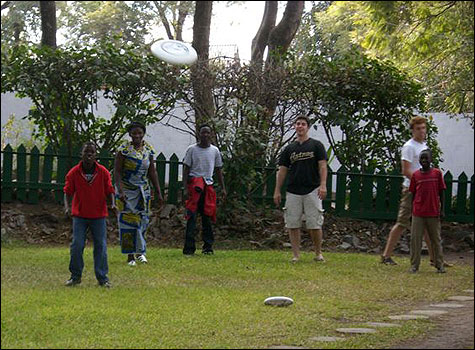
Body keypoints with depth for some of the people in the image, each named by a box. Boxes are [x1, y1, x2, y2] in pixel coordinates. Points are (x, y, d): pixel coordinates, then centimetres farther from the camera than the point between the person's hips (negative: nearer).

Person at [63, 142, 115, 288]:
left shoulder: (103, 172, -4)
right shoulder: (73, 173, -5)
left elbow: (109, 190, 2)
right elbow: (68, 191, 1)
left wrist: (112, 204, -16)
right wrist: (67, 206, -15)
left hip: (99, 215, 0)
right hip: (79, 214, 0)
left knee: (101, 246, 0)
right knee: (76, 245, -3)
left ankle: (103, 278, 7)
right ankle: (76, 276, 11)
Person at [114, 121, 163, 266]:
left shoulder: (149, 149, 3)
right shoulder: (124, 149, -11)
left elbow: (152, 172, 9)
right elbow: (117, 171, -13)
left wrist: (159, 193, 7)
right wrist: (120, 191, -22)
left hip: (143, 189, 4)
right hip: (126, 189, -4)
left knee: (143, 220, 1)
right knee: (128, 221, -3)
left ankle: (139, 251, 16)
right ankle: (130, 256, 2)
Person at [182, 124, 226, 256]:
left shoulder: (215, 151, 11)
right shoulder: (191, 149, 1)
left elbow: (219, 170, 16)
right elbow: (186, 169, 1)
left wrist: (223, 188, 10)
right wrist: (185, 188, -7)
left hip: (208, 185, 3)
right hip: (194, 183, -3)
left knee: (207, 217, 6)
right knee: (191, 217, -8)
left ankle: (208, 246, 13)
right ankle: (189, 249, -10)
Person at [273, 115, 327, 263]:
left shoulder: (316, 145, 5)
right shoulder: (289, 149, 14)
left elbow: (322, 166, -1)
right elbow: (282, 170, 13)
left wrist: (323, 185, -14)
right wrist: (277, 191, 7)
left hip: (312, 190, -3)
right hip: (293, 192, 3)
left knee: (315, 225, -5)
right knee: (293, 224, -1)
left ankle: (318, 253, 10)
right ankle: (296, 255, 4)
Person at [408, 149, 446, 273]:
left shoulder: (437, 173, 0)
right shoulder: (415, 175, 3)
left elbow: (441, 193, 4)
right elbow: (413, 194, 8)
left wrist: (442, 209, 1)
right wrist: (413, 210, 7)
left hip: (433, 213, -1)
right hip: (418, 214, 1)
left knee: (436, 240, 7)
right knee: (415, 240, 1)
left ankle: (439, 265, 16)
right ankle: (414, 266, 8)